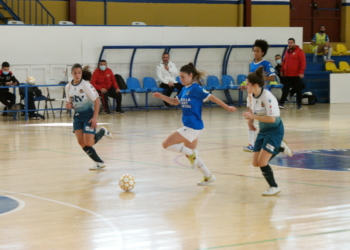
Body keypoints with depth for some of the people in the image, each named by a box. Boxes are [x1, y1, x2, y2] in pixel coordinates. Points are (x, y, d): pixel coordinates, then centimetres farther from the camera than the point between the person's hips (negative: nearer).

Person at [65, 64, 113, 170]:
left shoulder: (86, 85, -14)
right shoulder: (68, 87, 3)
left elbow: (97, 100, -14)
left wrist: (95, 117, -18)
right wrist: (69, 106, -10)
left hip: (88, 114, -6)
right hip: (77, 115, 6)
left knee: (88, 143, -13)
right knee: (81, 142, -4)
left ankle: (102, 132, 18)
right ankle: (99, 162, 10)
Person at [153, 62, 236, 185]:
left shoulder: (196, 88, -14)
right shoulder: (184, 89, 11)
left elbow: (211, 97, -11)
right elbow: (175, 101, 22)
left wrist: (227, 107, -8)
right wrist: (161, 96, 9)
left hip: (192, 127, -9)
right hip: (190, 127, 9)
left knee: (166, 144, -10)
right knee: (190, 154, 19)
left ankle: (191, 153, -3)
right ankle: (209, 176, 27)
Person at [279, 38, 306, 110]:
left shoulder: (299, 51, -4)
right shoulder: (287, 51, 15)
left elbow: (303, 62, -10)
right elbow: (284, 62, 21)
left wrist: (301, 72, -16)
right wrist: (282, 71, 16)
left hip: (296, 75, -5)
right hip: (286, 75, 5)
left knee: (298, 90, 5)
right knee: (285, 89, 0)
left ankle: (299, 104, 12)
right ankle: (281, 103, -3)